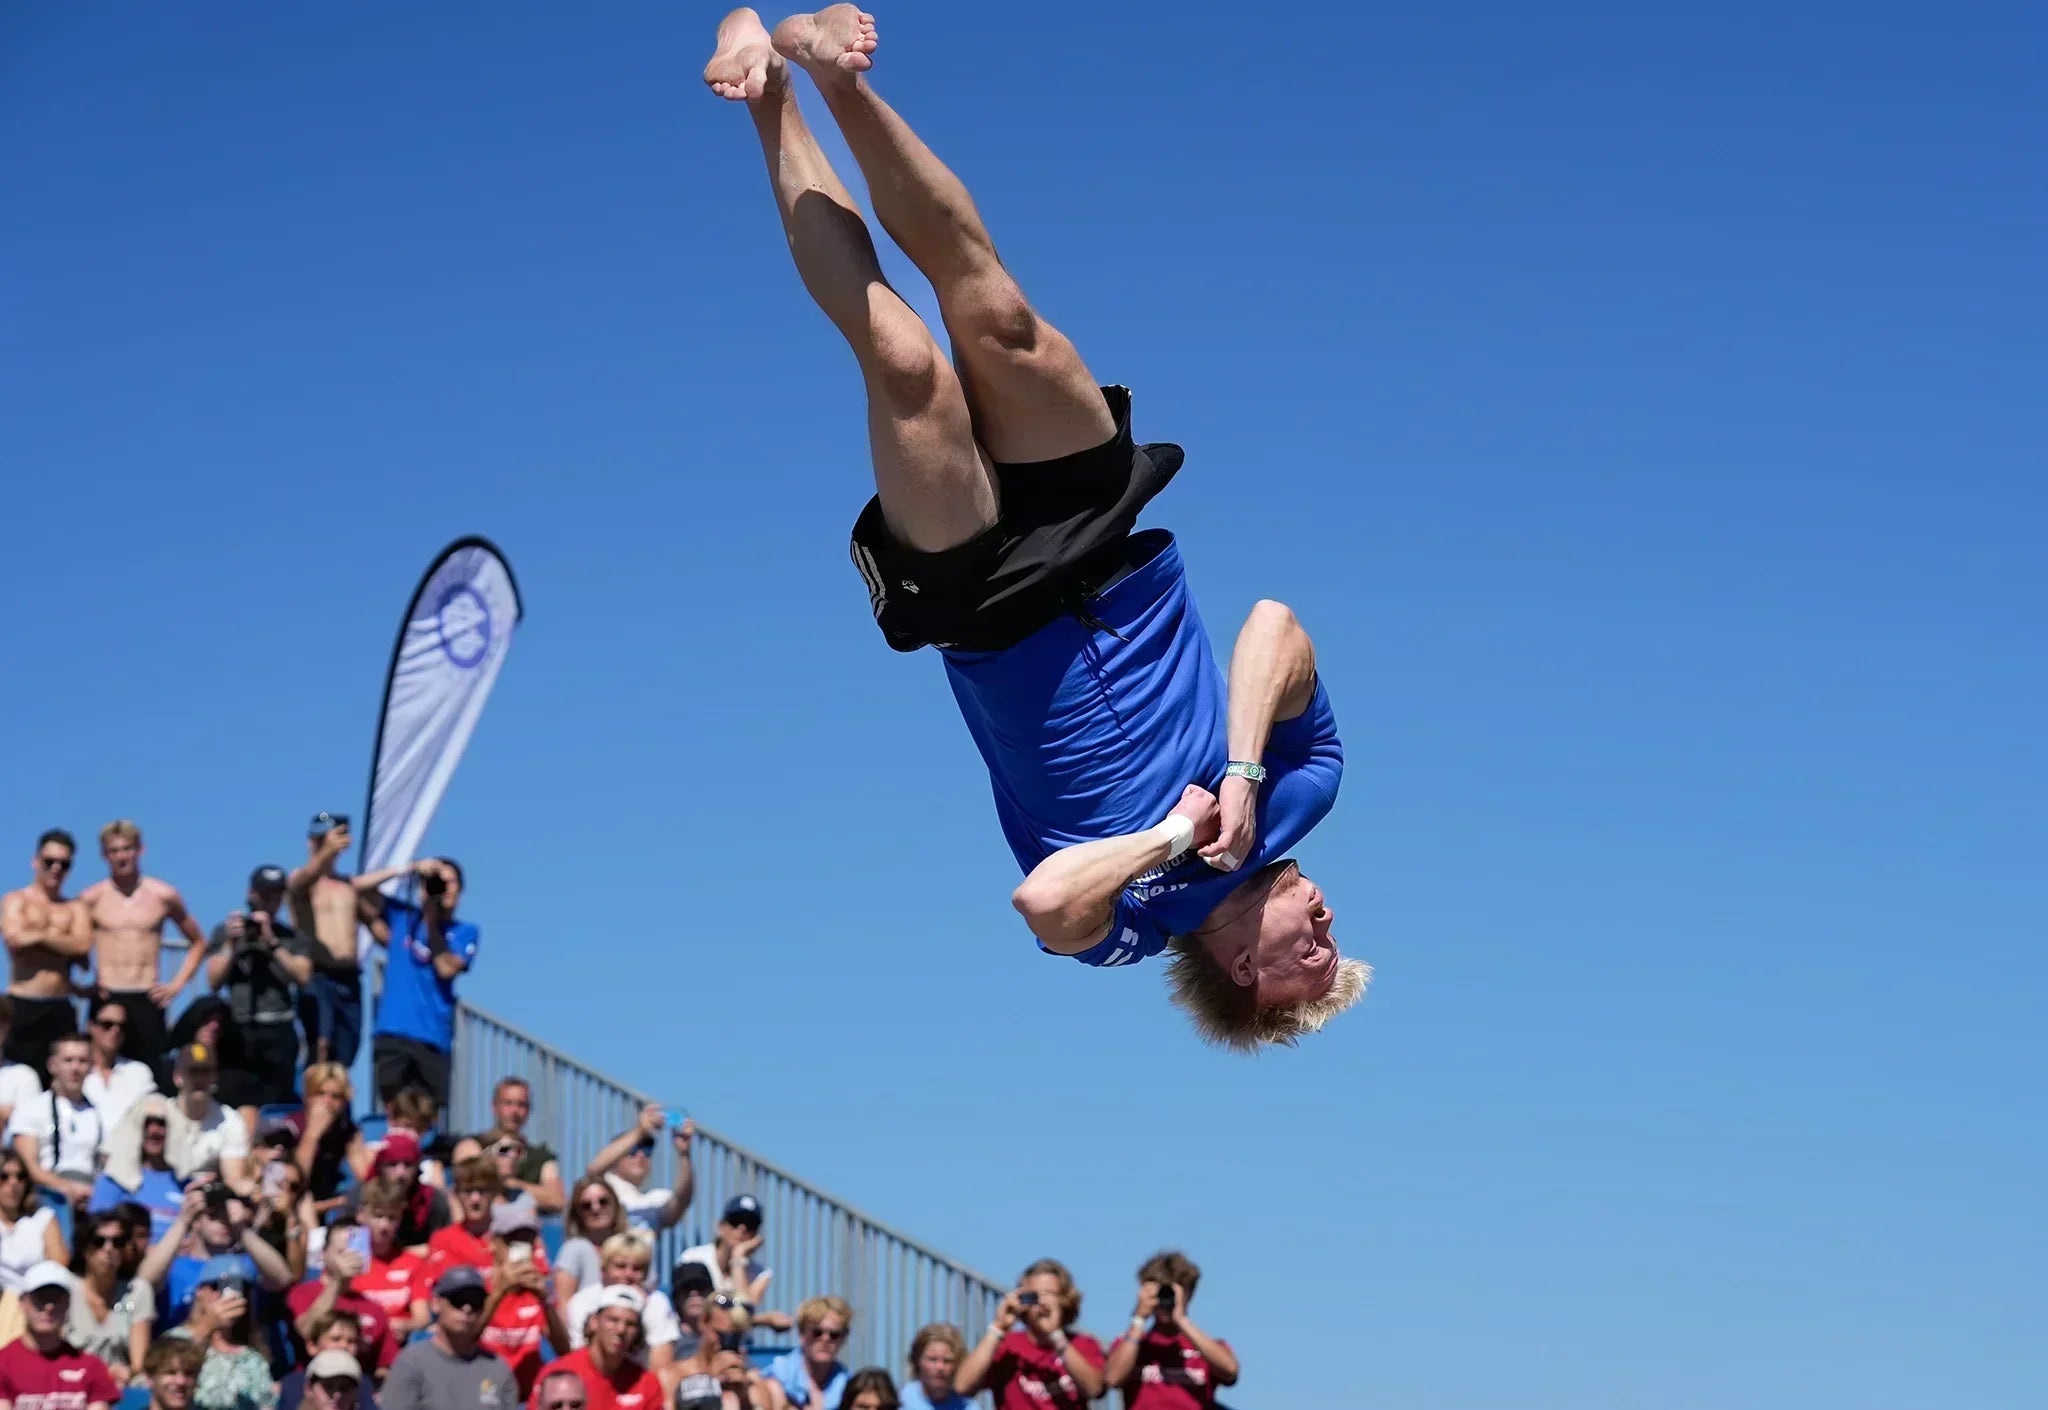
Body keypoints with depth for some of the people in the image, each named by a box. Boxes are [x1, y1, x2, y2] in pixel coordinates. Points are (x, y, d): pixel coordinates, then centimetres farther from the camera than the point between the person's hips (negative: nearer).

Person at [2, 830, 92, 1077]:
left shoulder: (75, 908, 15)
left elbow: (83, 948, -3)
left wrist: (42, 936, -4)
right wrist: (62, 942, -3)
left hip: (61, 1009, 3)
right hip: (23, 1007, -3)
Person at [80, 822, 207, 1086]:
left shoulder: (163, 896, 6)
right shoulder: (91, 898, 2)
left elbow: (198, 942, 17)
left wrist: (178, 984, 7)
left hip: (148, 1002, 1)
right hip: (106, 1001, -1)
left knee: (157, 1075, -3)